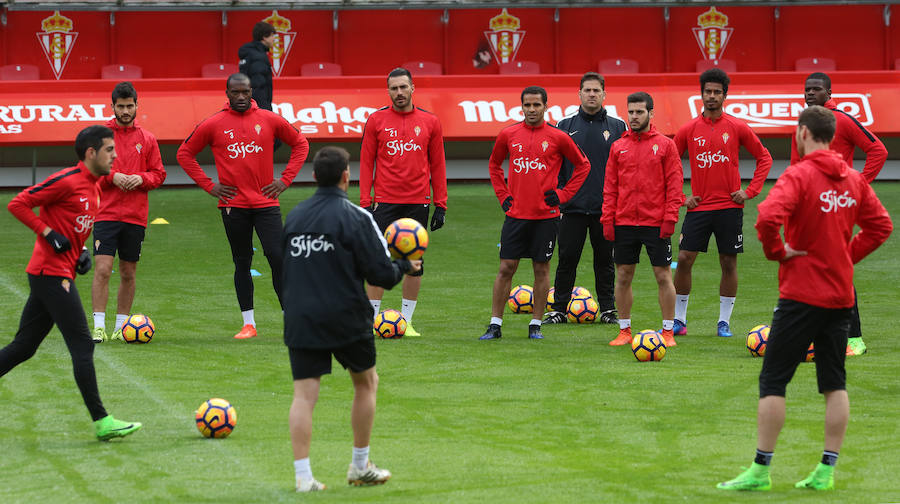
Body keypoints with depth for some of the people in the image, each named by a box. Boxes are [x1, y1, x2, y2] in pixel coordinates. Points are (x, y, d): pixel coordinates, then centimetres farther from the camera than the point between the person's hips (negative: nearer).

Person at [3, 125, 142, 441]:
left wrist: (81, 252, 11)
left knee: (23, 347, 10)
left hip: (60, 275, 10)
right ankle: (101, 422, -9)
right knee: (82, 346, -9)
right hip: (51, 274, -10)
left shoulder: (93, 187, 15)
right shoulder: (67, 181, -14)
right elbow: (17, 204, -14)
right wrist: (49, 234, -18)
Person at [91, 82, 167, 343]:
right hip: (106, 212, -3)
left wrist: (142, 179, -9)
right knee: (102, 269, -12)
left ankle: (121, 325, 18)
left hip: (136, 216, 3)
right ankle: (99, 326, -12)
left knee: (128, 273, 8)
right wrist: (111, 176, -14)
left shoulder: (147, 139, 9)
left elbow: (159, 174, 12)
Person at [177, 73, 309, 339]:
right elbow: (185, 153, 10)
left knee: (277, 257, -9)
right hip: (233, 205, 0)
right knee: (242, 263, 6)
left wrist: (286, 179, 4)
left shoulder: (269, 120, 3)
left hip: (266, 202, 0)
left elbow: (300, 144, 14)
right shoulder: (212, 125, 1)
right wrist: (208, 185, 3)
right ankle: (248, 324, 12)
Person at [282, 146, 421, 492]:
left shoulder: (294, 216, 6)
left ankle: (303, 475, -7)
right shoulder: (355, 217, -10)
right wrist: (405, 267, 8)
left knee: (304, 394, 2)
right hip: (346, 318, -3)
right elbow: (381, 274, -11)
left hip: (299, 318, 3)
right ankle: (360, 467, 21)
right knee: (366, 382, 17)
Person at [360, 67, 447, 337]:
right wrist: (365, 202, -2)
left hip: (418, 202, 1)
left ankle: (406, 320, 12)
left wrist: (440, 205, 4)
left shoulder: (429, 122, 5)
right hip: (385, 201, -1)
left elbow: (437, 165, 8)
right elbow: (366, 162, 5)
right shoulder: (376, 120, 3)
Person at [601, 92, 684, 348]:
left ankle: (668, 331, 6)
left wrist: (670, 218, -11)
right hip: (624, 223, 3)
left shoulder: (665, 145, 1)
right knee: (623, 276, 5)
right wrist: (607, 219, 1)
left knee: (663, 276, -1)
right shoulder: (618, 147, 9)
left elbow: (674, 184, -2)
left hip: (656, 222, -3)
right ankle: (624, 331, 13)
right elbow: (610, 187, 10)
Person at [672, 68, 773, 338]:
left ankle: (724, 322, 11)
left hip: (729, 207, -1)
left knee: (729, 263, 2)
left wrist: (750, 191, 0)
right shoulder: (689, 130, 3)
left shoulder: (737, 128, 0)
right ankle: (679, 320, 6)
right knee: (684, 259, -4)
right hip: (698, 206, 1)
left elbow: (764, 158, 8)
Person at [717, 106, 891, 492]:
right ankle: (826, 471, 9)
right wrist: (848, 254, 11)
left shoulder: (798, 176, -13)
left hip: (802, 296, -6)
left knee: (773, 381, 0)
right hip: (841, 296, 6)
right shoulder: (854, 180, 7)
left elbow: (768, 218, -28)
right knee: (835, 384, 10)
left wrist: (776, 251, -12)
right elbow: (880, 225, 12)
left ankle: (760, 470, 1)